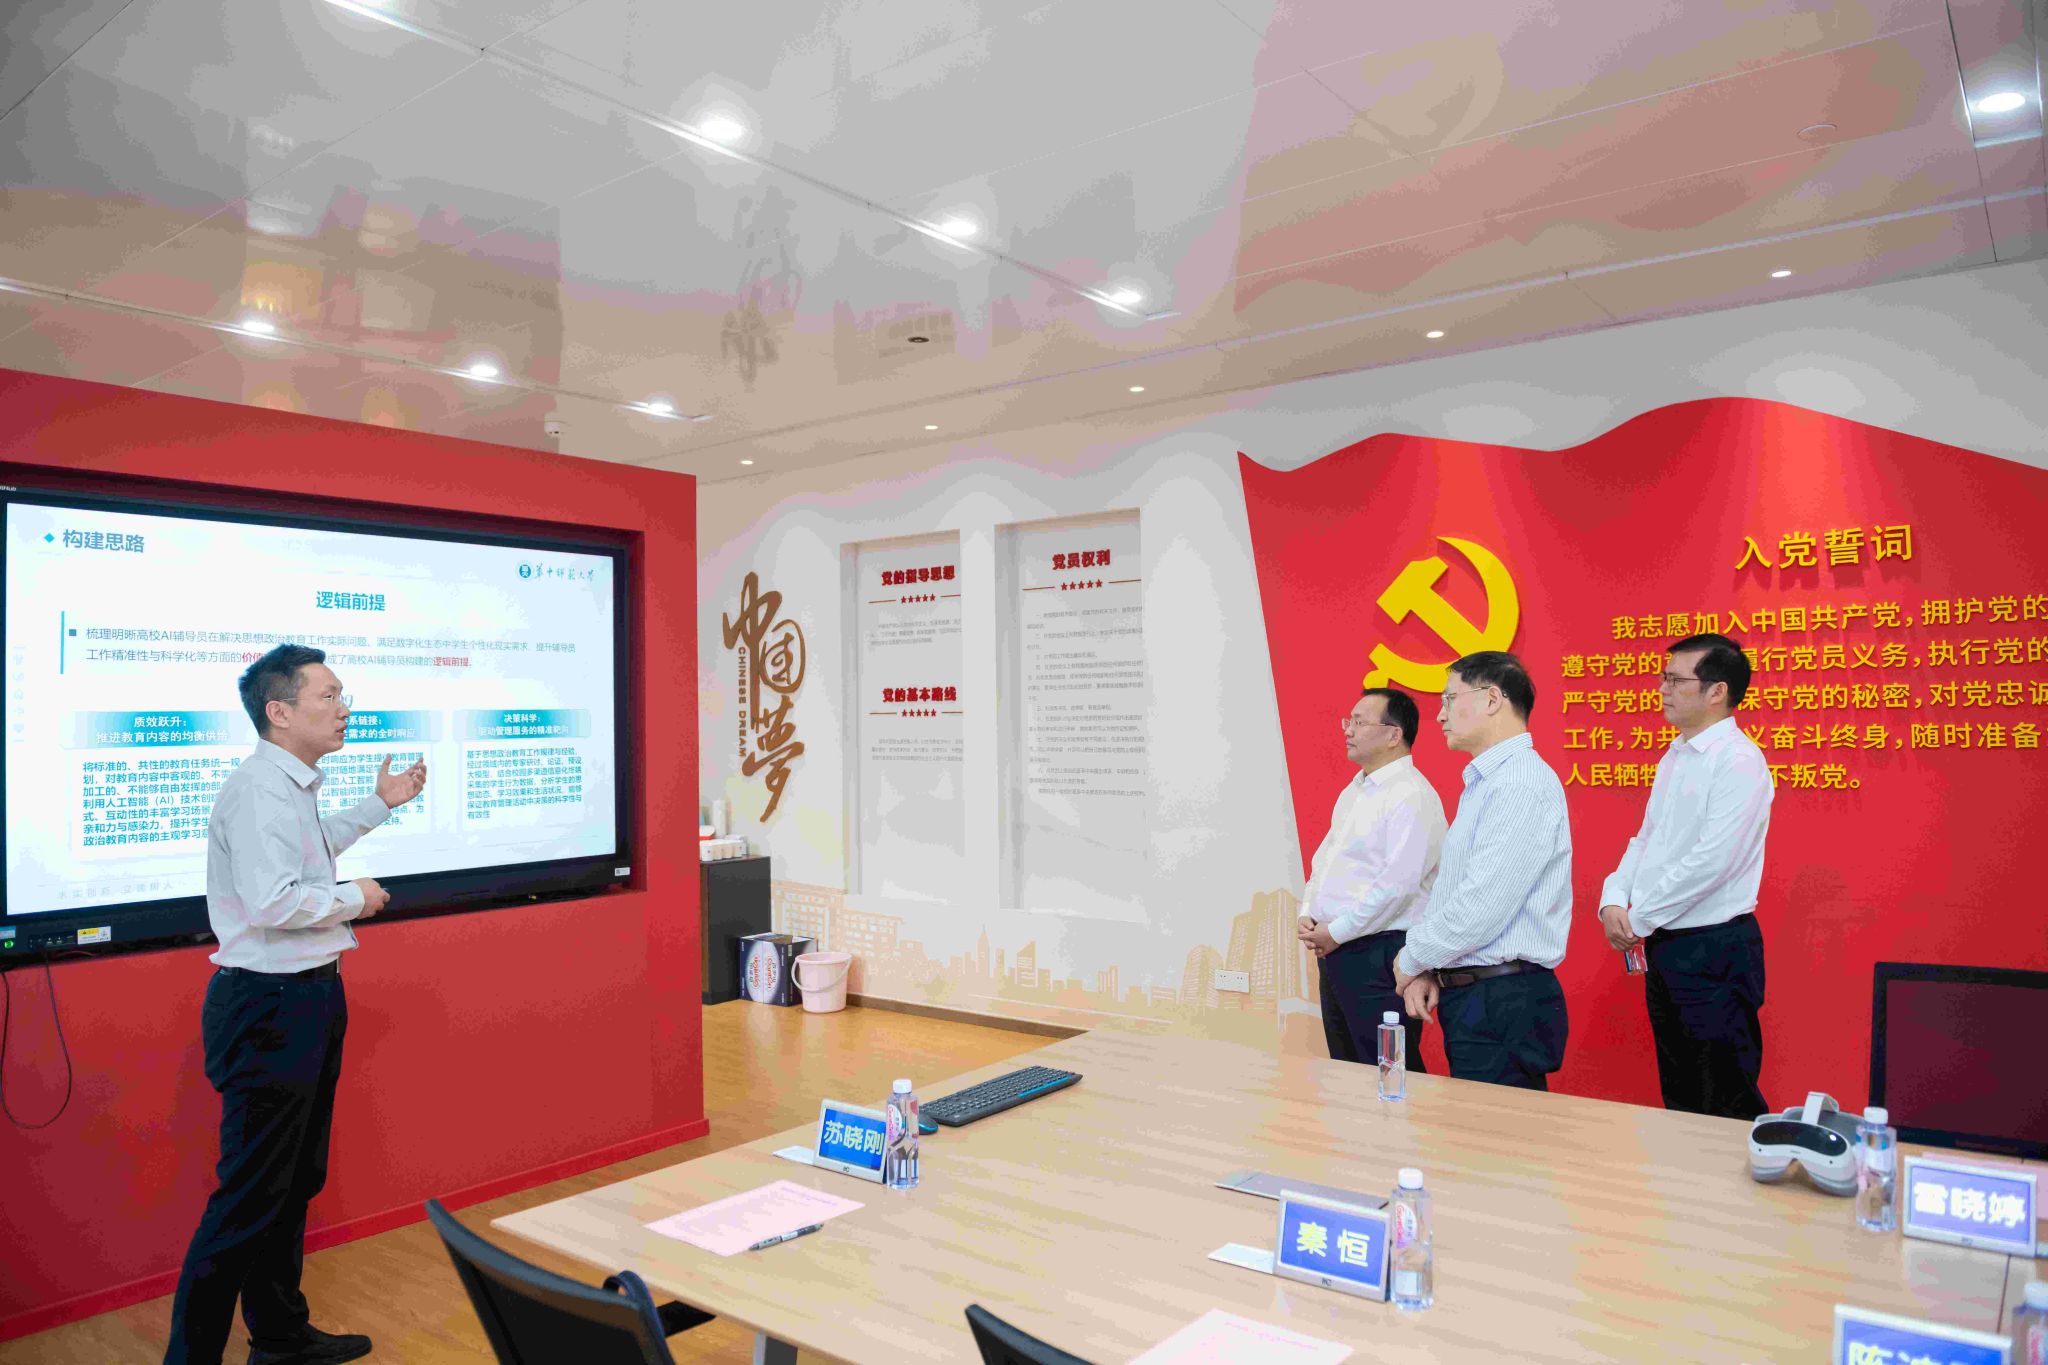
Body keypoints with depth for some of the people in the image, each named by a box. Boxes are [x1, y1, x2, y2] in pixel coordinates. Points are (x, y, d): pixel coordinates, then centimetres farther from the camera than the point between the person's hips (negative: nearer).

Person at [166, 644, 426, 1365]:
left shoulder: (294, 787, 12)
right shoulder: (257, 789, -19)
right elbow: (274, 902, -28)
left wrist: (380, 804, 32)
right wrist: (354, 897, -13)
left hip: (309, 999, 10)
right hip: (269, 1007, -10)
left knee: (297, 1180, 20)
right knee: (251, 1196, -4)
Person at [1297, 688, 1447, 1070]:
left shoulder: (1412, 796, -15)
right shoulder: (1354, 789, 15)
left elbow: (1397, 884, -21)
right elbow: (1324, 857, 21)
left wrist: (1337, 931, -15)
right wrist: (1307, 914, 6)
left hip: (1379, 952, -9)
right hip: (1334, 950, 9)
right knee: (1345, 1066, 17)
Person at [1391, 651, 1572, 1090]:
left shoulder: (1522, 783, -16)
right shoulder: (1483, 784, 17)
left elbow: (1480, 907, -22)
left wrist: (1411, 960, -8)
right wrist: (1426, 968, 5)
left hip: (1504, 1004, -9)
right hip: (1468, 996, 9)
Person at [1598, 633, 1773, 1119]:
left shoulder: (1738, 760, -15)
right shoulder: (1673, 758, 13)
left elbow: (1712, 860, -22)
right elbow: (1645, 838, 15)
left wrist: (1639, 919, -15)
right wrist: (1613, 900, -2)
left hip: (1714, 947, -9)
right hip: (1664, 946, 9)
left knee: (1726, 1104, -1)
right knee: (1680, 1096, 19)